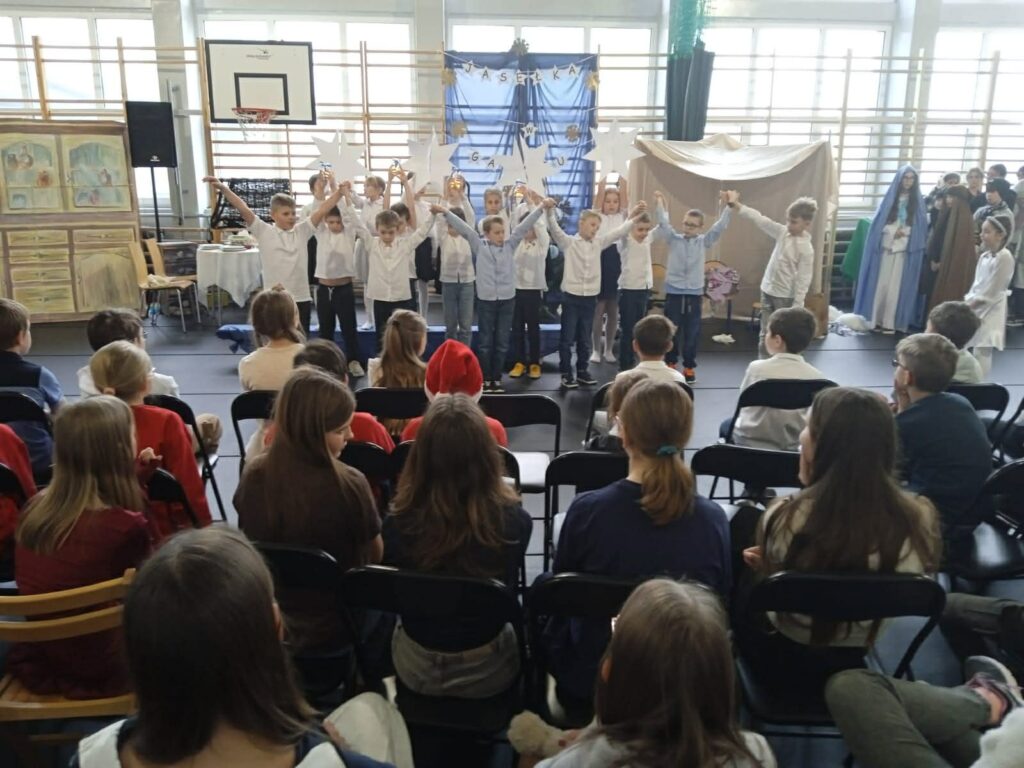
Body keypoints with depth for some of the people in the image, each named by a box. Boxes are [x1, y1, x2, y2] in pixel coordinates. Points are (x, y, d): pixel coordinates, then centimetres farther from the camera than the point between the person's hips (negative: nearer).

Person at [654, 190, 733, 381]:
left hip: (695, 294, 1)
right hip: (673, 292, -1)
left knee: (692, 333, 5)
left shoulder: (704, 242, 6)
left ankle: (689, 367, 17)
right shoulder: (673, 239, 3)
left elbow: (719, 226, 0)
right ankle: (671, 364, 23)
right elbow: (663, 222, -7)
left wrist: (728, 206, -7)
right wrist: (659, 202, -16)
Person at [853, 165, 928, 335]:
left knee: (896, 286, -3)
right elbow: (878, 222, 3)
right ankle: (875, 319, 2)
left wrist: (904, 232, -14)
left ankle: (890, 322, -2)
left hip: (906, 249, 0)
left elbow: (921, 227, 3)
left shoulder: (918, 201, 8)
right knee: (880, 283, -1)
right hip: (886, 246, 0)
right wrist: (894, 231, -12)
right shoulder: (889, 198, 7)